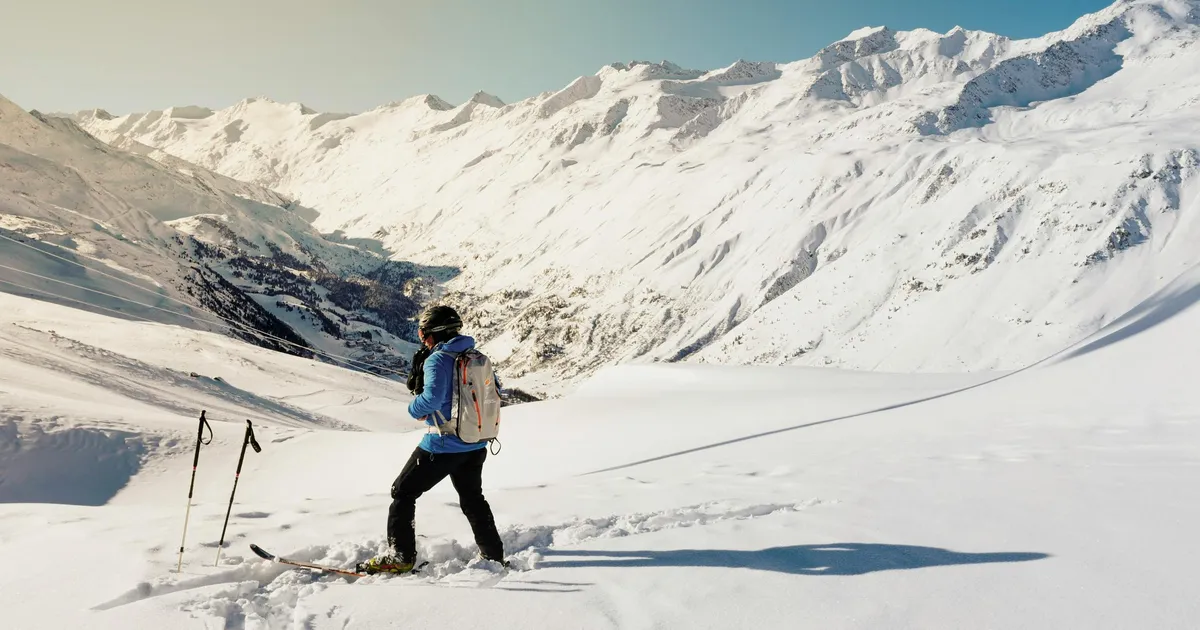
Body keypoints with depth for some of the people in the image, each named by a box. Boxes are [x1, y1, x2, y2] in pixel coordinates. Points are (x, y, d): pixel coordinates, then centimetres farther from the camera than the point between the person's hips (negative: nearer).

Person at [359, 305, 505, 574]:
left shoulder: (437, 359, -16)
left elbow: (431, 399, -29)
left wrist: (414, 408, -8)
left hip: (443, 445, -7)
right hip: (477, 444, 7)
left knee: (403, 492, 9)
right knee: (473, 497, 24)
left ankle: (401, 556, 8)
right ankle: (493, 554, 29)